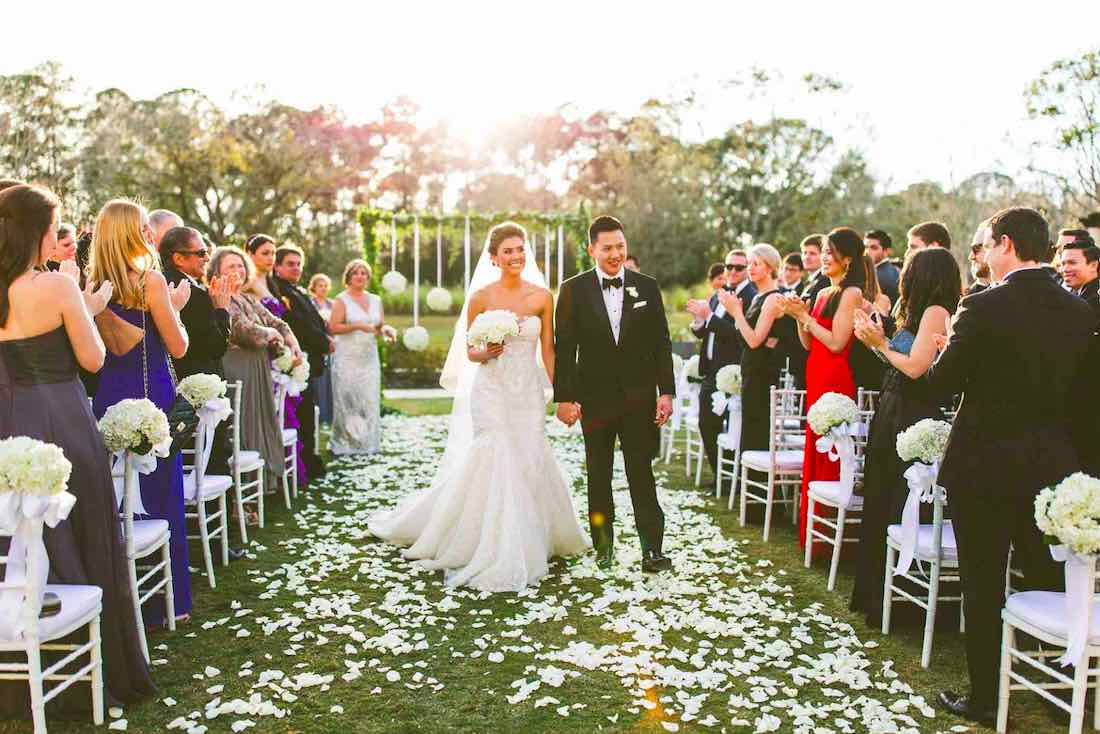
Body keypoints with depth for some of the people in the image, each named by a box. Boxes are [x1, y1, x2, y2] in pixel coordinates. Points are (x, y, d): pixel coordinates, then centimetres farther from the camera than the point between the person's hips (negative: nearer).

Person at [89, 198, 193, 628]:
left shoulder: (95, 284, 7)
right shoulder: (150, 280, -11)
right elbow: (178, 348, -8)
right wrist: (176, 306, 7)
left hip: (108, 397, 6)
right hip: (150, 396, -6)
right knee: (160, 495, 4)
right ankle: (166, 601, 12)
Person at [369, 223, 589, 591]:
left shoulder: (542, 297, 2)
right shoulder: (481, 297, -3)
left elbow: (548, 351, 6)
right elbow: (470, 352, 2)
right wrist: (485, 353, -19)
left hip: (529, 392, 2)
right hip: (491, 391, -2)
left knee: (530, 463, 4)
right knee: (495, 463, -5)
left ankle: (530, 543, 25)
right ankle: (495, 556, 8)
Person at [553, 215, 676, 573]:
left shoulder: (647, 286, 3)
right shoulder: (573, 290, -1)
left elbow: (661, 343, 4)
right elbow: (565, 349, -2)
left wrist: (666, 392, -2)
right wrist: (564, 397, -6)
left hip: (640, 397, 0)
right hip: (595, 398, 0)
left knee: (642, 474, 0)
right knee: (598, 476, 10)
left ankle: (652, 549, 4)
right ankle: (603, 544, 22)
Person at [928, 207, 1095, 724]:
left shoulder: (983, 308, -17)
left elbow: (941, 382, -13)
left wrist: (952, 348, 5)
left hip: (985, 464, -5)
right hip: (1054, 465, 5)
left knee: (984, 585, 7)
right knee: (1048, 581, 21)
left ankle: (984, 697, 17)